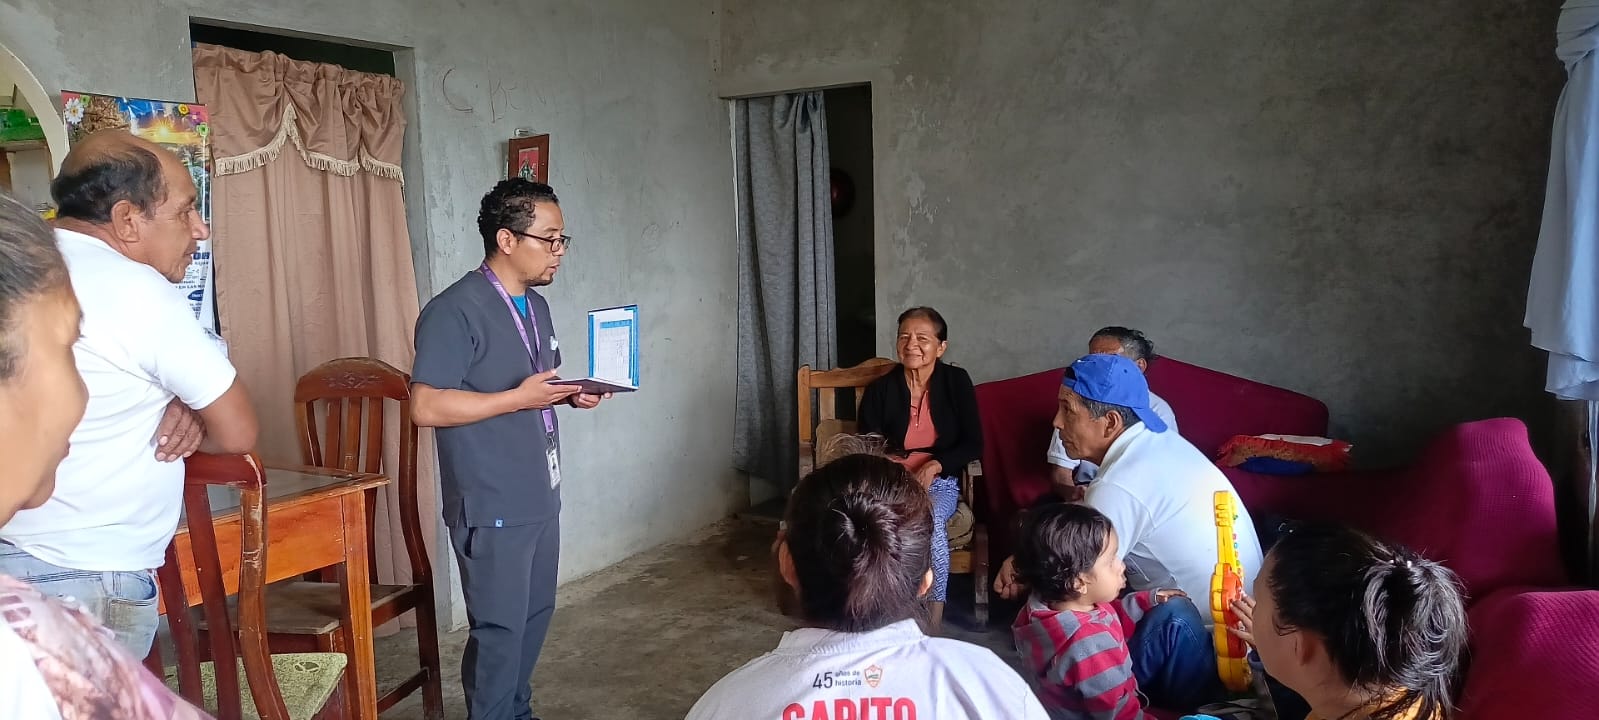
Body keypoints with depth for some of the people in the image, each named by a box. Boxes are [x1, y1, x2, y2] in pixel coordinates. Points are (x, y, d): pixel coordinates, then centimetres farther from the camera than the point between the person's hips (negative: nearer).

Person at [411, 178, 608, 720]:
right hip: (492, 504, -9)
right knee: (499, 628, 3)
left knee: (535, 616, 19)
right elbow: (425, 407, -22)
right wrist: (519, 398, -25)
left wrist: (571, 393, 0)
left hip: (541, 494, 9)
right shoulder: (454, 311, -17)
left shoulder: (536, 306, 10)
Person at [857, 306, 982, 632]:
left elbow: (973, 445, 0)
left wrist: (934, 466, -16)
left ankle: (934, 622, -20)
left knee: (930, 519, -33)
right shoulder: (880, 389, 1)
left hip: (940, 482, 0)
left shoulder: (956, 382, 0)